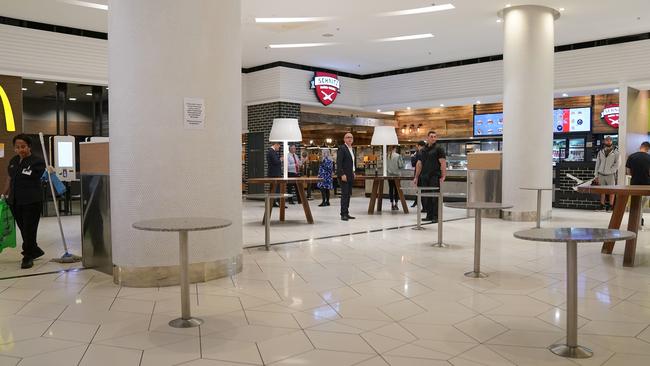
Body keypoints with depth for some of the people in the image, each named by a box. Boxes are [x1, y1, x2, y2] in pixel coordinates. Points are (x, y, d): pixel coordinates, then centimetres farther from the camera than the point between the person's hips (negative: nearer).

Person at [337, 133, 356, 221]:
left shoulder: (352, 149, 17)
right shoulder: (342, 148, -9)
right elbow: (339, 163, -15)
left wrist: (353, 172, 12)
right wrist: (342, 174, -21)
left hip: (350, 175, 8)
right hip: (344, 175, -8)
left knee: (348, 195, 8)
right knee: (344, 194, -9)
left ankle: (346, 213, 11)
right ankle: (343, 214, -6)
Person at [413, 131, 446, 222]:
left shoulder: (438, 149, -1)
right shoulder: (423, 150, 15)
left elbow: (443, 163, -7)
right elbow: (420, 164, 18)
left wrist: (443, 176, -16)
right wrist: (416, 177, 15)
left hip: (435, 177, -5)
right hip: (424, 177, 6)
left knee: (435, 197, -6)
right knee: (426, 197, 6)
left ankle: (435, 216, -1)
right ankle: (429, 215, 15)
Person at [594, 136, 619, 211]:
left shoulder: (615, 152, -4)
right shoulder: (601, 152, 8)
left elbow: (617, 164, -3)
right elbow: (597, 164, 12)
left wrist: (610, 171, -10)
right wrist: (596, 175, 9)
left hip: (610, 175, -3)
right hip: (601, 174, 3)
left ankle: (610, 207, 6)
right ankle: (602, 206, 14)